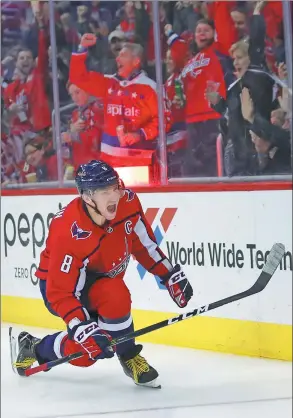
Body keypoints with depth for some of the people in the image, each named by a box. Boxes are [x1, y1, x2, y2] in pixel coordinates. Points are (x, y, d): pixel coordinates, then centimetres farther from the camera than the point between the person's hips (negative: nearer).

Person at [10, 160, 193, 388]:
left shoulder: (128, 202, -20)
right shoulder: (67, 234, -37)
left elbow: (144, 244, -1)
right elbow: (60, 292, -32)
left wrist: (170, 274, -2)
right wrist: (81, 328, -42)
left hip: (101, 278, 6)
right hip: (59, 283, -6)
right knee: (115, 296, -31)